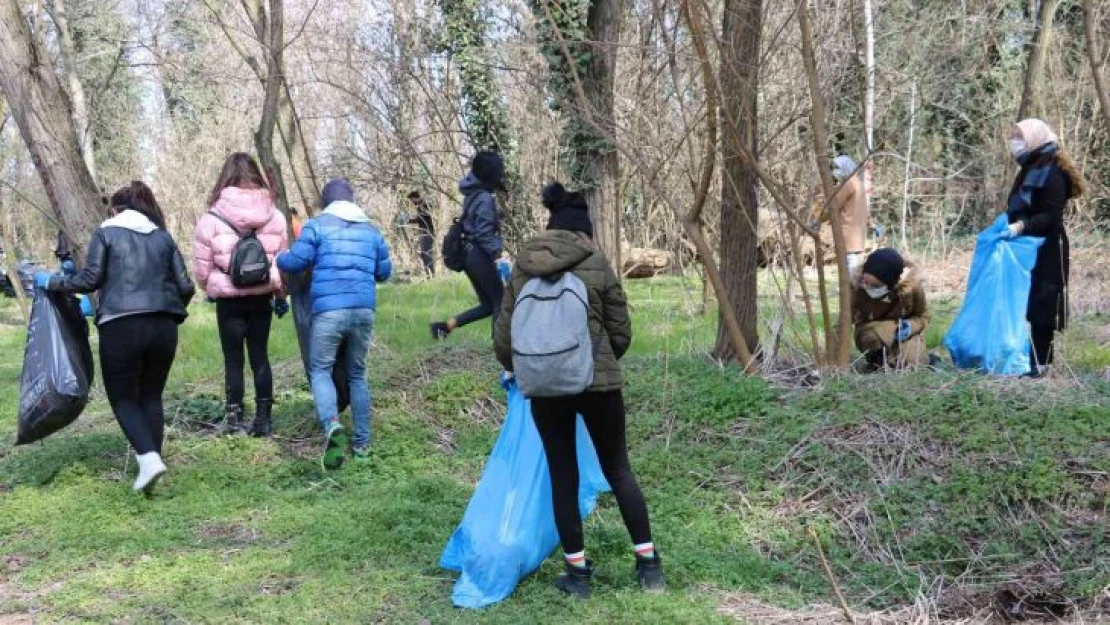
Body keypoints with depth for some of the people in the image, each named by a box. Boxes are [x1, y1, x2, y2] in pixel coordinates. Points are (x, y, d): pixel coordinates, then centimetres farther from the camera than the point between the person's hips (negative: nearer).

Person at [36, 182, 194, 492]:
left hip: (121, 326, -3)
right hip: (163, 327, 4)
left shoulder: (106, 233, 6)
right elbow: (185, 286, 11)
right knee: (151, 396, 17)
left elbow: (90, 279, -2)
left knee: (123, 399, 7)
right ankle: (151, 460, 11)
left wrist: (50, 281, 13)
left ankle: (149, 459, -13)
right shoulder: (164, 237, 15)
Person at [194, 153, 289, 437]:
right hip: (262, 296, 3)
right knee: (260, 356, 12)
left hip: (229, 299, -3)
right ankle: (263, 419, 16)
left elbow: (202, 269, -4)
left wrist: (212, 288, 16)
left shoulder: (211, 219, -9)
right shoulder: (274, 216, 0)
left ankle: (234, 420, 9)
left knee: (233, 360, 6)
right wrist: (280, 294, 20)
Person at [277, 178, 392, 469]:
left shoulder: (316, 226, 3)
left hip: (329, 310, -4)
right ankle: (362, 443, 13)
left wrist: (278, 259, 23)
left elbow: (296, 262, 0)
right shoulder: (372, 230, 16)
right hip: (364, 309, 4)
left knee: (320, 369, 5)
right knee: (357, 374, 15)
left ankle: (332, 425, -23)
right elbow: (385, 271, 20)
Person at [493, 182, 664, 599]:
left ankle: (577, 573, 18)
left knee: (562, 477, 12)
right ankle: (648, 564, 17)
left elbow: (504, 337, 8)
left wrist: (517, 369, 28)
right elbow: (621, 332, 3)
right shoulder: (596, 263, -2)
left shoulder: (522, 269, 6)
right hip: (598, 381, -2)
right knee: (618, 470, 13)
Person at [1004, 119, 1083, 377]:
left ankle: (1040, 362, -4)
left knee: (1042, 304, -7)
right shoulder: (1029, 170, 14)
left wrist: (1022, 226, -29)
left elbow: (1052, 216, -20)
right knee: (1024, 304, 10)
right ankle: (1027, 356, 17)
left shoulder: (1052, 172, -13)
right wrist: (1007, 225, 8)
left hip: (1046, 250, -9)